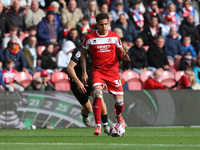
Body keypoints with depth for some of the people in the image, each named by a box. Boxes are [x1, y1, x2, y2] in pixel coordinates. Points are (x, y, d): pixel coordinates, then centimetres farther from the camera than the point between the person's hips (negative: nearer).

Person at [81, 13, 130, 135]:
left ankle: (118, 115, 38)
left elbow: (121, 51, 13)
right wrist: (84, 72, 1)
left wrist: (124, 55, -12)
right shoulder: (89, 38, -3)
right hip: (97, 70, -1)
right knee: (97, 94, -26)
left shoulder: (114, 37, 0)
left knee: (119, 100, 0)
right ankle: (98, 126, -22)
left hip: (112, 70, 1)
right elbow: (83, 54, 8)